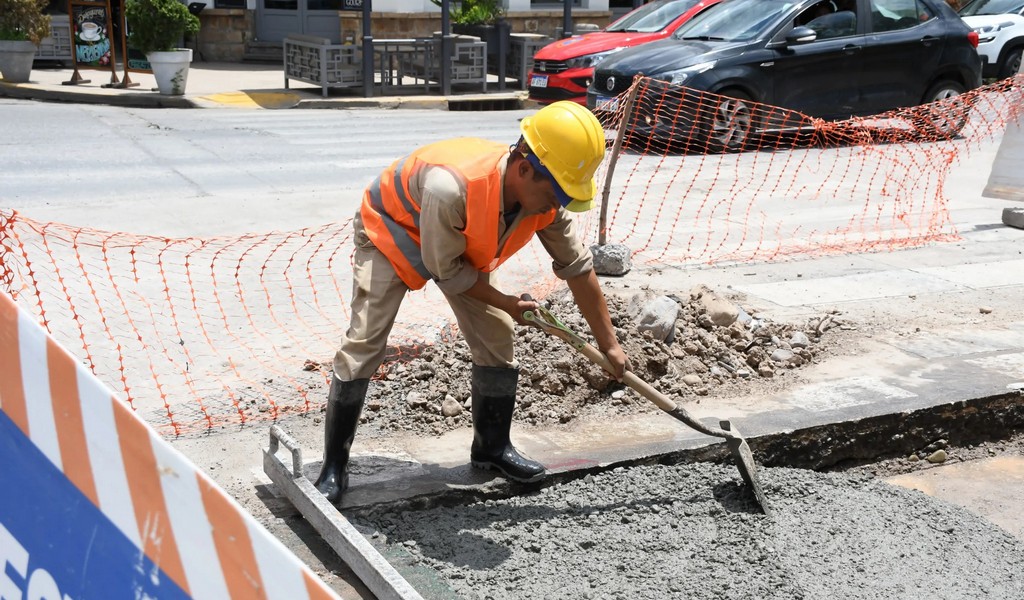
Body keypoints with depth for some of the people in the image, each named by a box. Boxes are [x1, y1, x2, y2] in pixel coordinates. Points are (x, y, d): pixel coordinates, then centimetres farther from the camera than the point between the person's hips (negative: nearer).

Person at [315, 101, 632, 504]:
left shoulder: (547, 200, -25)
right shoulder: (450, 186, -45)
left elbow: (578, 269, -11)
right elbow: (446, 270, -29)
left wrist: (609, 345, -6)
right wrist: (506, 303, -16)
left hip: (462, 245, 6)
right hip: (391, 231, -6)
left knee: (496, 337, 0)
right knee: (363, 345, -12)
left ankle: (492, 446, 20)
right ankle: (334, 467, -1)